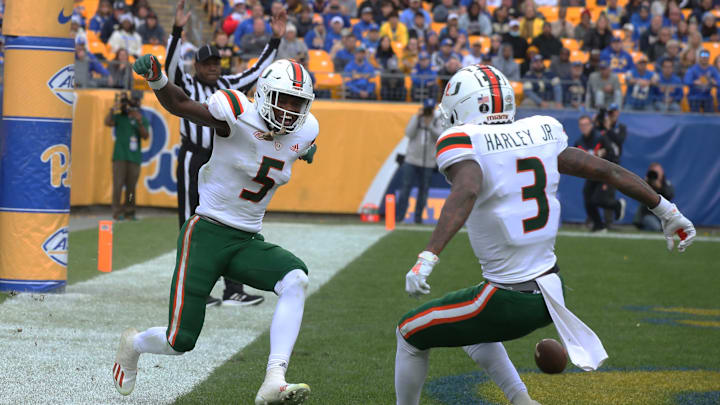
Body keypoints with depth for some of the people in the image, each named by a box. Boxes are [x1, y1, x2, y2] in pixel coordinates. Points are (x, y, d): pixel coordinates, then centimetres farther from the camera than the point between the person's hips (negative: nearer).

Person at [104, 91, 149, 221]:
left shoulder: (143, 119, 13)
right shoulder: (119, 117, 8)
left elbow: (145, 136, 1)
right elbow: (108, 122, -9)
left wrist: (140, 122, -12)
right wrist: (113, 108, -16)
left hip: (134, 157, 2)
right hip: (120, 156, -2)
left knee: (131, 186, 4)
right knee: (118, 185, -9)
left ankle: (129, 212, 12)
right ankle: (117, 212, -8)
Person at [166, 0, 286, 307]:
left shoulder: (228, 86, 13)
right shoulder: (186, 86, -3)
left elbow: (256, 72, 18)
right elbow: (171, 64, -20)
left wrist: (275, 41, 11)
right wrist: (177, 30, -34)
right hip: (193, 163, -6)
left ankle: (233, 291, 8)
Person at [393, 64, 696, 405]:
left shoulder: (465, 144, -14)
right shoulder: (540, 135, 5)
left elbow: (466, 193, -34)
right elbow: (606, 170, 9)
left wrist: (427, 257, -44)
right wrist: (666, 212, 19)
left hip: (509, 300, -7)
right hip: (551, 289, 7)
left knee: (411, 334, 12)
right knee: (467, 327, 33)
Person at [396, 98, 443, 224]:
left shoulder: (438, 121, 4)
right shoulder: (416, 118, 4)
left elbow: (440, 136, -11)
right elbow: (409, 133, -9)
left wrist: (429, 126, -24)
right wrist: (417, 117, -13)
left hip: (428, 162, 1)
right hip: (412, 160, -1)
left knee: (423, 189, 3)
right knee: (406, 186, -6)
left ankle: (418, 217, 11)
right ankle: (399, 216, -4)